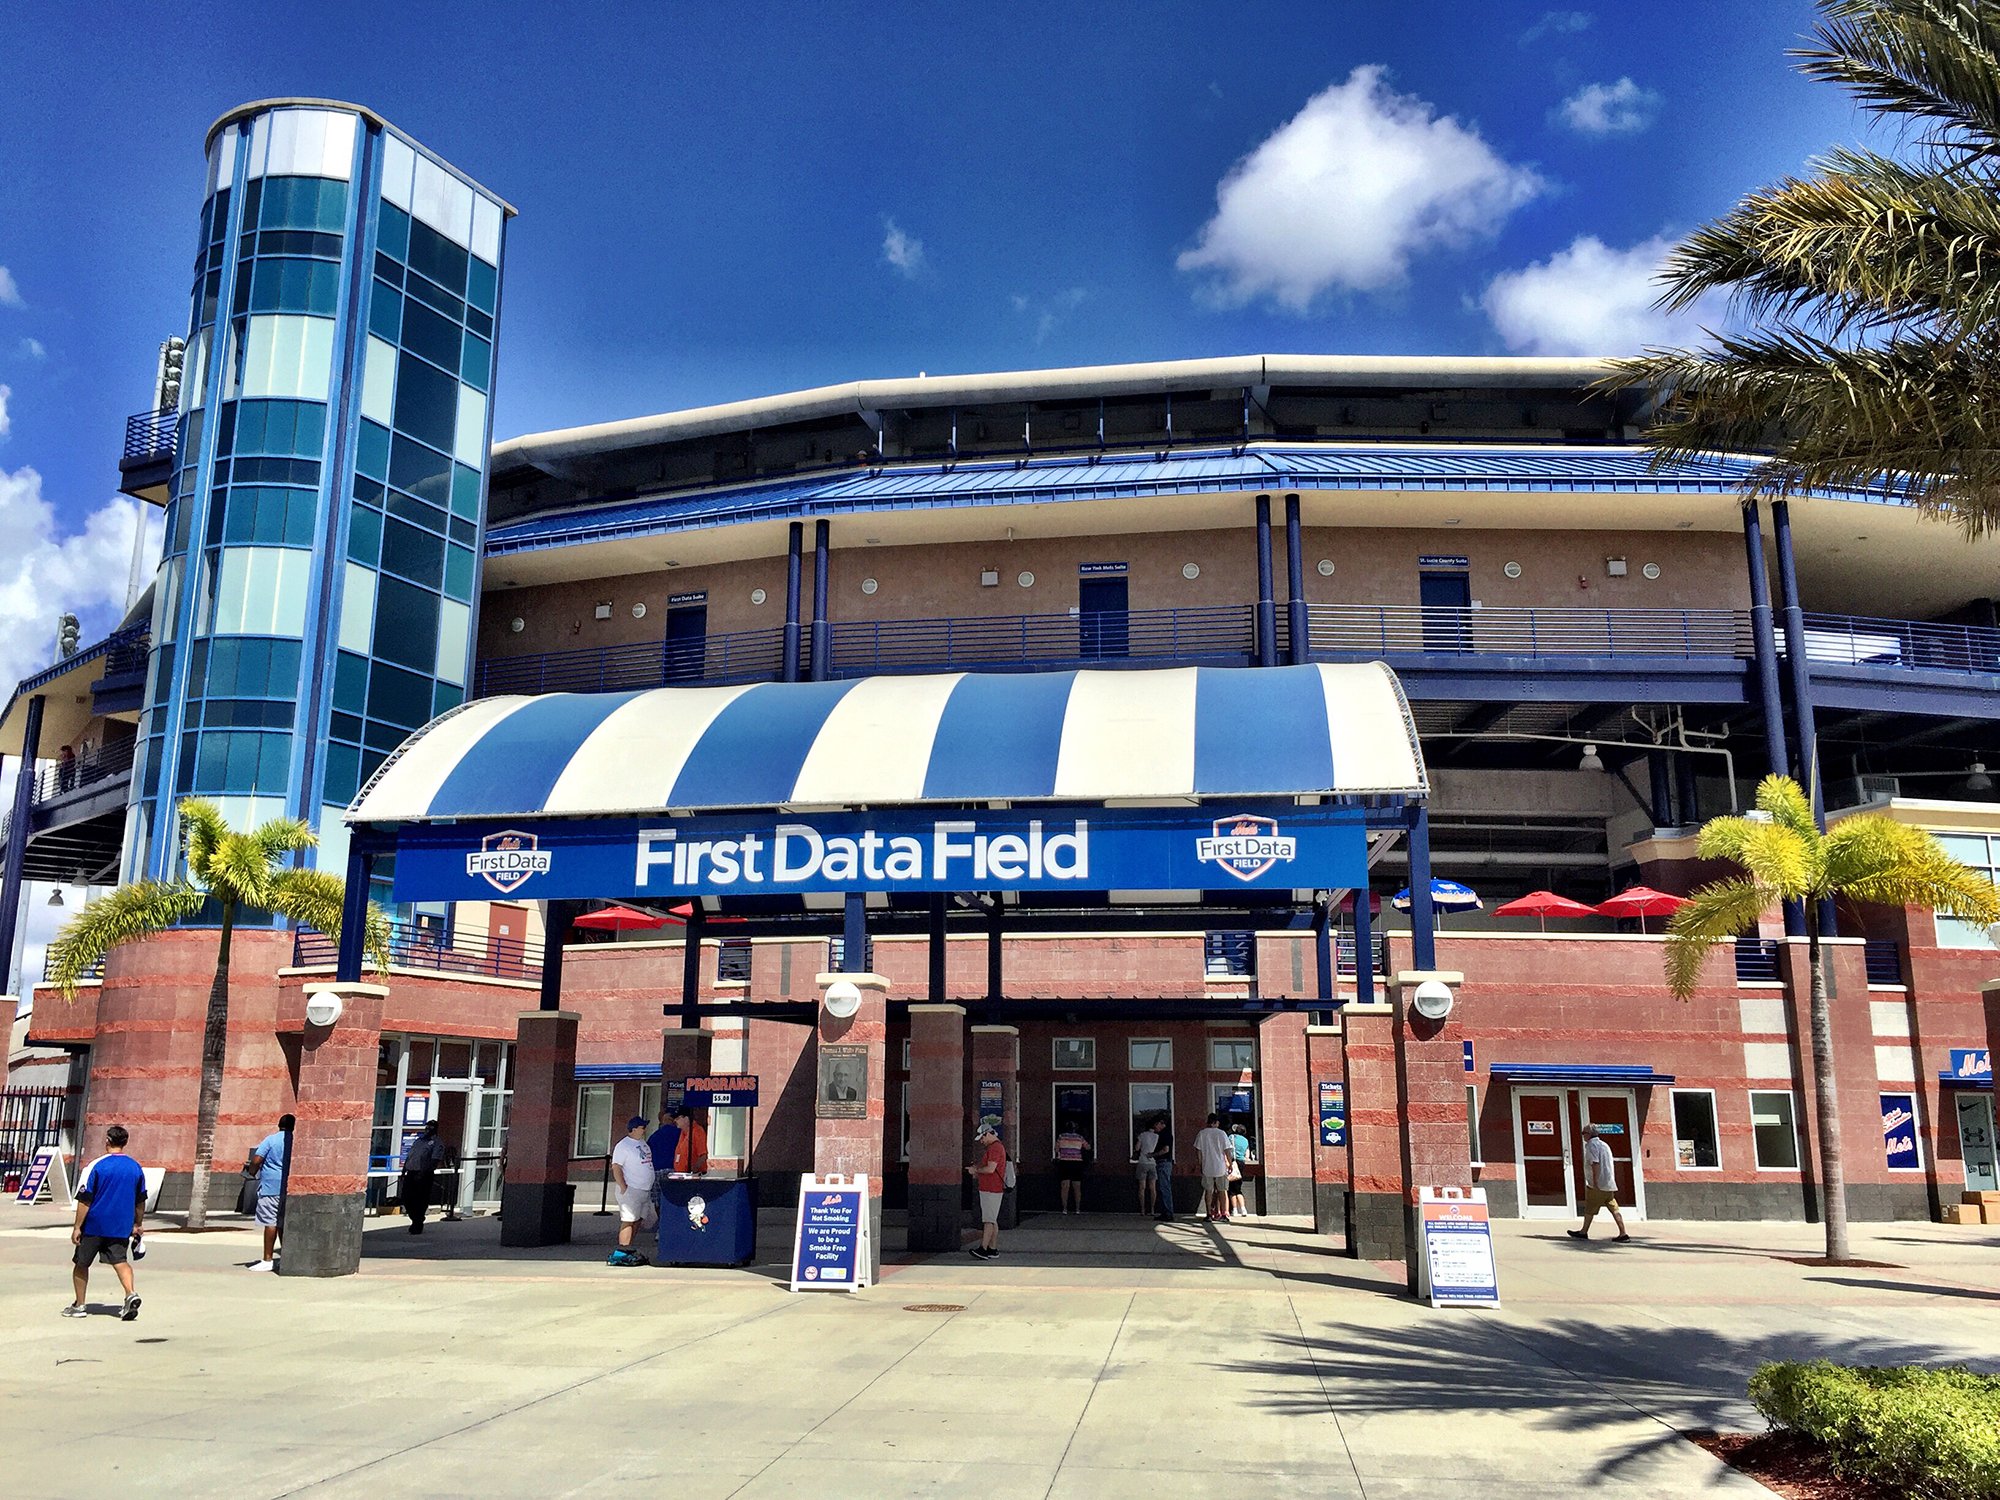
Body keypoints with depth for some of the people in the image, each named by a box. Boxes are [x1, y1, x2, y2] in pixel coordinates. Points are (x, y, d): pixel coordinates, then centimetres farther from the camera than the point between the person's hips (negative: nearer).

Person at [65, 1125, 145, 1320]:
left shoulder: (97, 1166, -9)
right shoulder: (136, 1168, 4)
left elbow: (85, 1200, -9)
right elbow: (140, 1202, 11)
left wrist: (77, 1227, -2)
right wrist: (137, 1225, 21)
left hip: (94, 1224, -3)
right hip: (121, 1226, 3)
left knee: (81, 1263, 14)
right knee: (120, 1260, 4)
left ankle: (79, 1306, 22)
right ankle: (130, 1294, -20)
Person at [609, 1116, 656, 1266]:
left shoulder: (643, 1143, 16)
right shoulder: (623, 1145, -11)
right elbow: (616, 1167, -16)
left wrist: (650, 1186, 23)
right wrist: (623, 1187, -20)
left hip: (646, 1190, 9)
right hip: (630, 1190, -9)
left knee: (637, 1220, 8)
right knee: (628, 1220, -13)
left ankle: (627, 1250, 12)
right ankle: (622, 1252, -15)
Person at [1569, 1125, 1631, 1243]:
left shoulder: (1592, 1145, -7)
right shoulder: (1604, 1145, 20)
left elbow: (1595, 1163, -19)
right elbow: (1611, 1164, 23)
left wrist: (1595, 1181, -22)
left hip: (1598, 1185, -8)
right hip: (1609, 1184, 8)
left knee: (1589, 1209, 1)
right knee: (1614, 1209, 3)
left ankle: (1584, 1232, 8)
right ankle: (1623, 1234, -3)